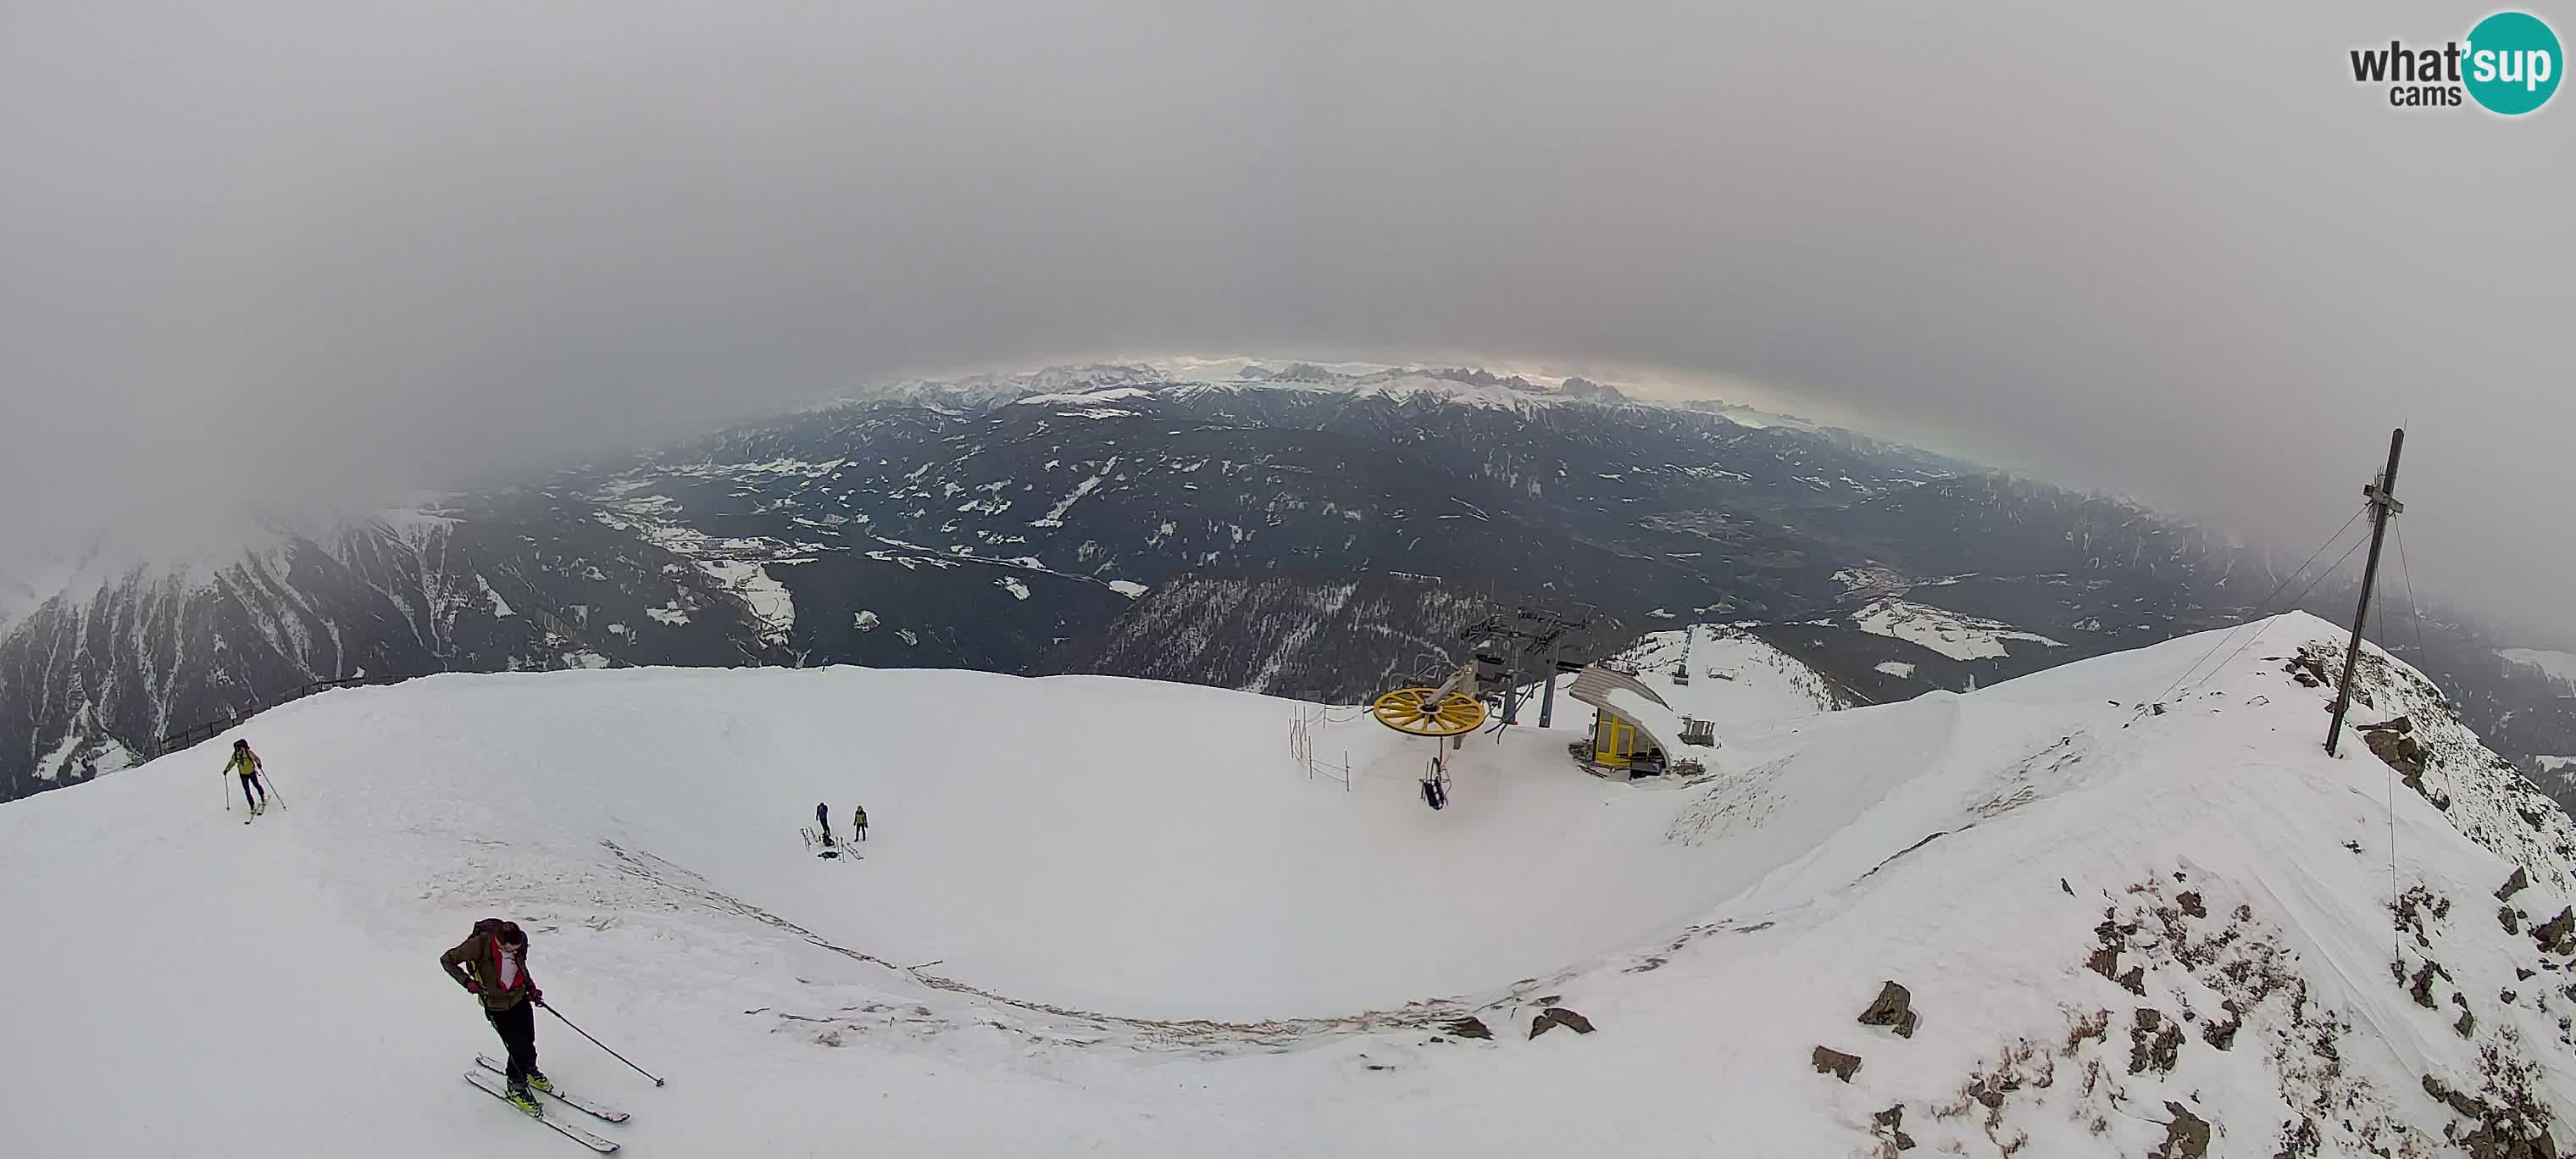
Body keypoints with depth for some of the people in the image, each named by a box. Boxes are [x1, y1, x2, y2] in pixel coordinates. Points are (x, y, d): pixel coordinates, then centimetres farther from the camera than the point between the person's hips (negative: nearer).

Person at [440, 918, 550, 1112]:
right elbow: (447, 960, -13)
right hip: (496, 1006, -4)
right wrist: (467, 981, -22)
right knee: (518, 1048, -5)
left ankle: (529, 1072, 43)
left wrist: (531, 988, 6)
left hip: (520, 999, 4)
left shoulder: (520, 941, -12)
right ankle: (517, 1087, 19)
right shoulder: (480, 944, -28)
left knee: (528, 1040, 13)